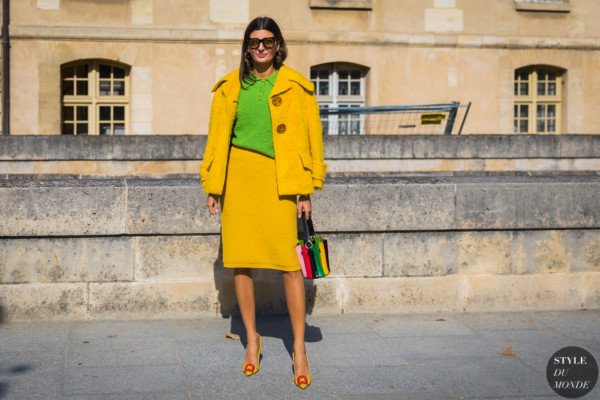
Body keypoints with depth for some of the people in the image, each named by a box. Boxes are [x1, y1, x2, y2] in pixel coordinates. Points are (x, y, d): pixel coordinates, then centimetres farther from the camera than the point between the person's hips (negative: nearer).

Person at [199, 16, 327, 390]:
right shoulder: (230, 87, 8)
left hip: (278, 179, -3)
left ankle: (299, 347, 4)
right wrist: (213, 186, 7)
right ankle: (253, 339, 23)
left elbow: (312, 137, 2)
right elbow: (217, 137, 12)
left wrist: (307, 189, -3)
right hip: (238, 177, 3)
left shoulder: (296, 86, 1)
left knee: (291, 264, -8)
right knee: (241, 262, 6)